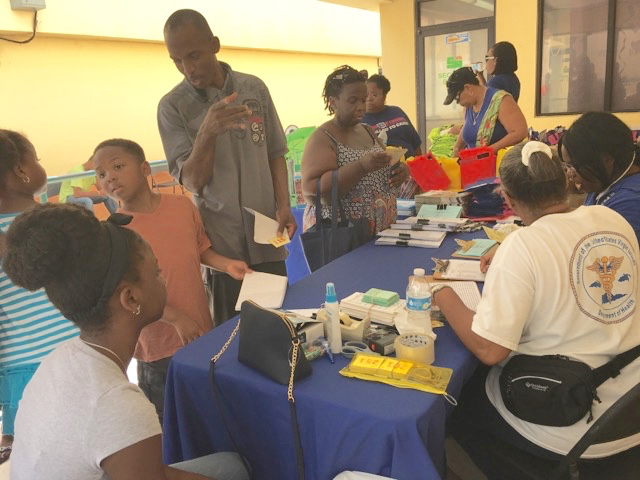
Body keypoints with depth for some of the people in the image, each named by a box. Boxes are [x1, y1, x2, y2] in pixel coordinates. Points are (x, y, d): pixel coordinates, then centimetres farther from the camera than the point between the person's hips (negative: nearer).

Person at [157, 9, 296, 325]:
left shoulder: (255, 88, 3)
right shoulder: (172, 106, -5)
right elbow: (192, 182, -10)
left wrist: (283, 205, -3)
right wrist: (207, 133, -26)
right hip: (219, 243, -2)